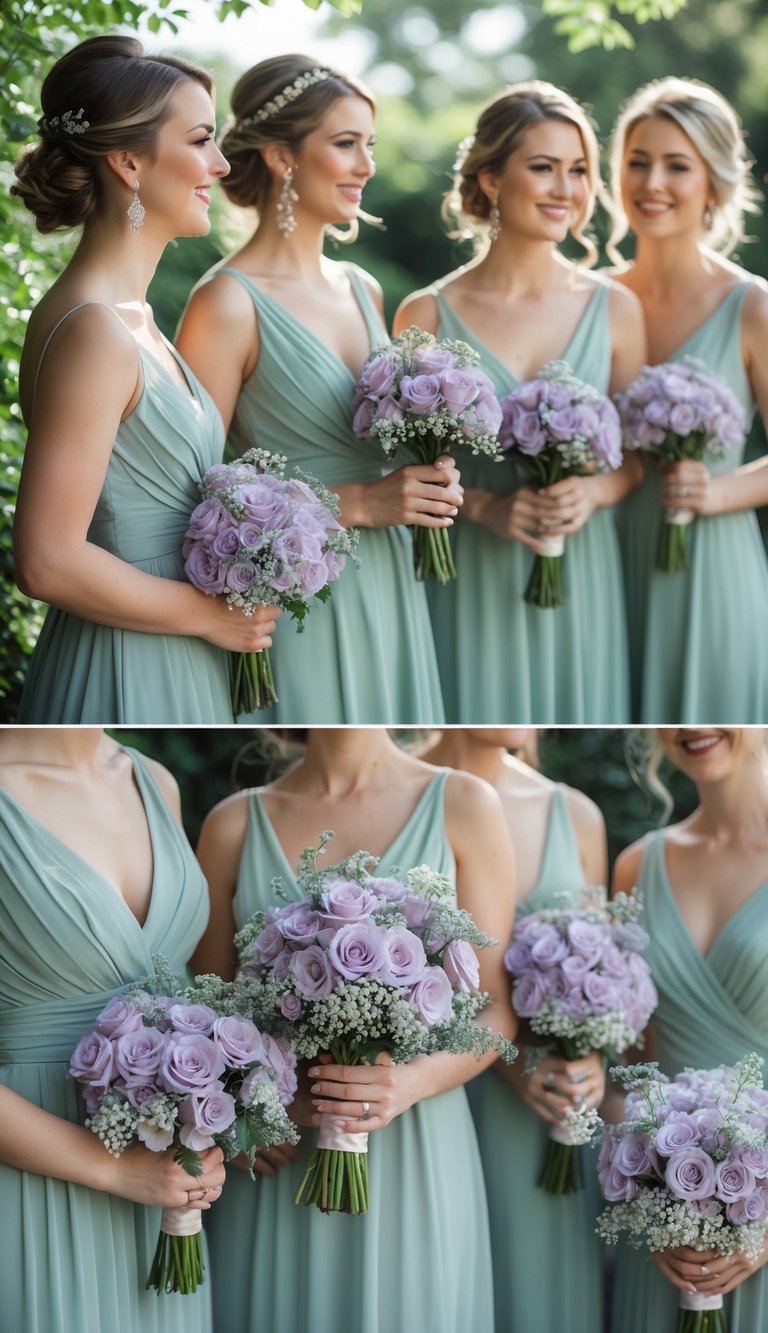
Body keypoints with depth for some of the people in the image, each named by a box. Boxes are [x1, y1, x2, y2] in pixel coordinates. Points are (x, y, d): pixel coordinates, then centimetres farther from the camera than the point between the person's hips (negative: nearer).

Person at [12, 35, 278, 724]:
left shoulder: (134, 316, 9)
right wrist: (211, 615, -14)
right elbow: (47, 563, -24)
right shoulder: (93, 332, -20)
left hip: (177, 667, 9)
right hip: (126, 678, -9)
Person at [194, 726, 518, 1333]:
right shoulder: (234, 823, 5)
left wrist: (412, 1083, -18)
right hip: (279, 1166, 1)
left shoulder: (464, 806, 0)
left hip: (413, 1156, -1)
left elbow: (496, 1010, 0)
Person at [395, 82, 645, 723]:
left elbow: (639, 452, 10)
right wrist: (483, 506, -15)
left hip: (582, 577, 2)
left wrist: (595, 491, -10)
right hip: (471, 581, -2)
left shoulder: (614, 309, 3)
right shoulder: (428, 316, -4)